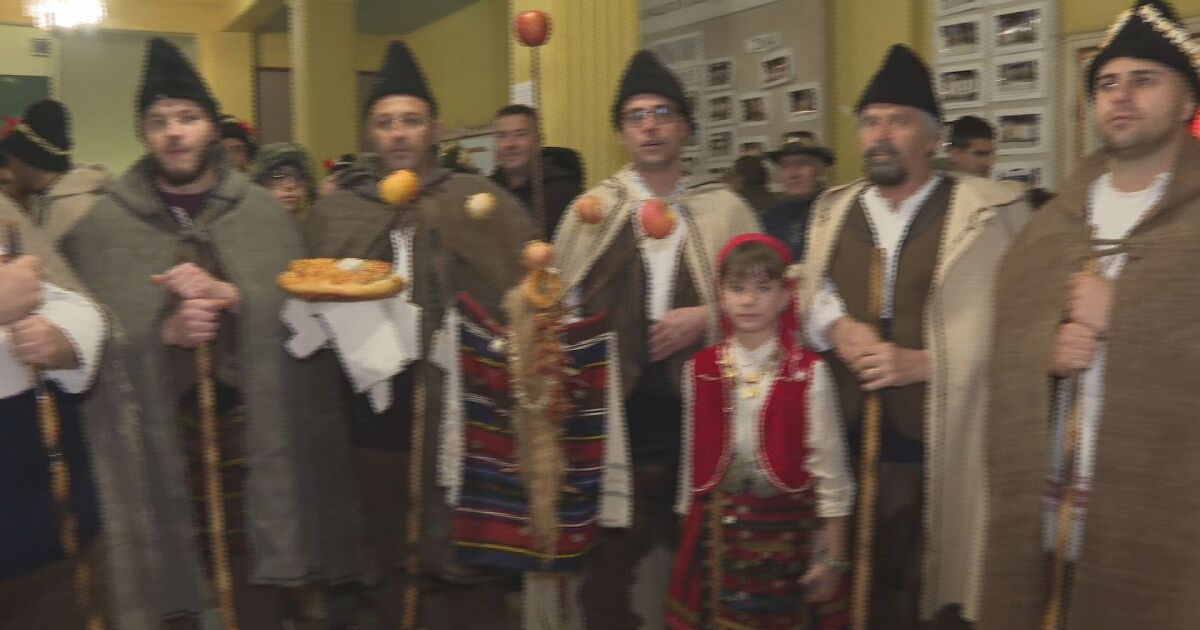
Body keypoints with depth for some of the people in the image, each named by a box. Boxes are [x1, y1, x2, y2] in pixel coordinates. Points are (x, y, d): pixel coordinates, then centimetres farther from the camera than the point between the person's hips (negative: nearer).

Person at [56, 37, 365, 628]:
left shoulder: (263, 212, 6)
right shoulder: (101, 226, 3)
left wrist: (228, 294, -15)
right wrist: (165, 333, -17)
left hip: (256, 430, 1)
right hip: (159, 440, -1)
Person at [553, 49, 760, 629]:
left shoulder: (725, 209, 5)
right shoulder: (593, 208, 5)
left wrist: (707, 316, -9)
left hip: (700, 408, 1)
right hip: (617, 412, 0)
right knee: (609, 559, 6)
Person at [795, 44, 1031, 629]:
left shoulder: (992, 210, -5)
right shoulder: (833, 209, 12)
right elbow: (809, 296, 17)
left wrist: (922, 361, -17)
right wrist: (836, 328, -5)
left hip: (944, 444, -4)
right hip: (848, 438, 4)